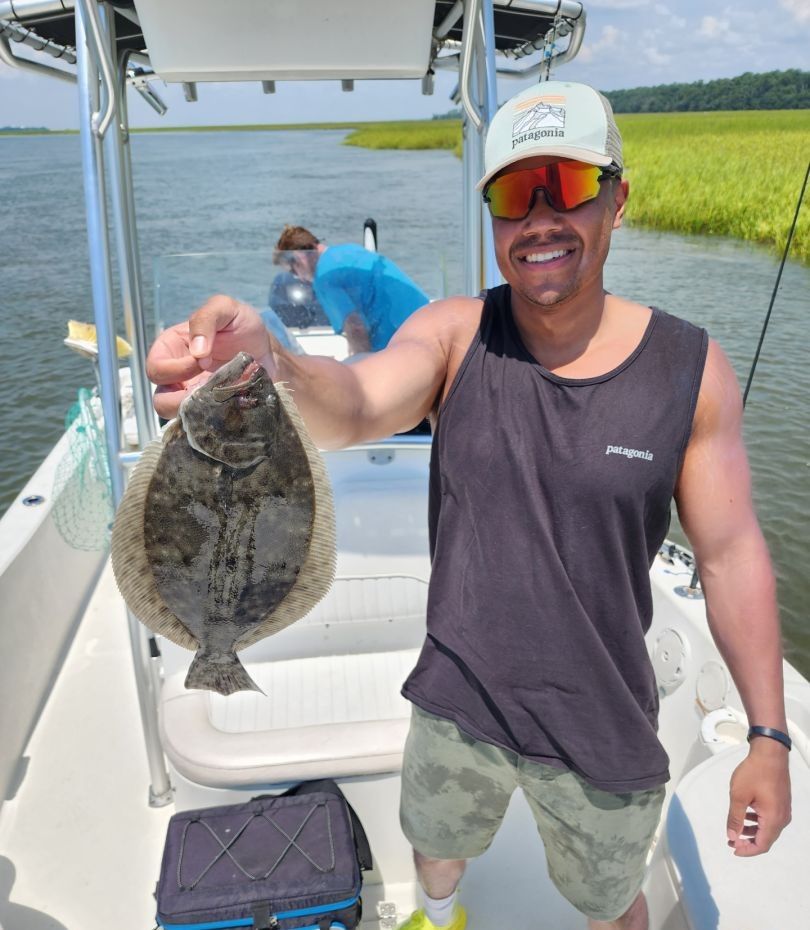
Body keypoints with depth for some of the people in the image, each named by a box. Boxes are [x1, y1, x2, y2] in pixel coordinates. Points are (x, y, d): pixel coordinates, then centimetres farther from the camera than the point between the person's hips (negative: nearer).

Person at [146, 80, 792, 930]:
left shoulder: (689, 368, -14)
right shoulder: (454, 335, -14)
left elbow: (731, 553, -9)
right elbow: (355, 405, -33)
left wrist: (769, 735, -6)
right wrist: (263, 365, -55)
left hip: (603, 734, -1)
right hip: (455, 706, 2)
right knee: (434, 849, 32)